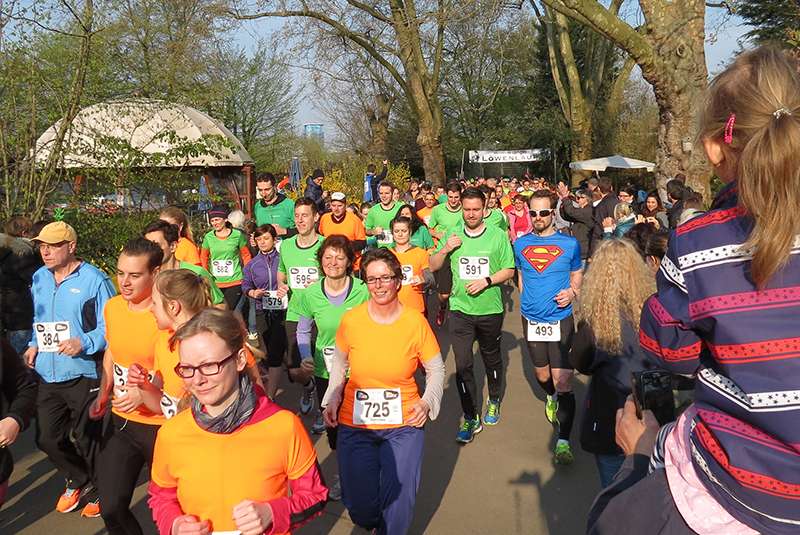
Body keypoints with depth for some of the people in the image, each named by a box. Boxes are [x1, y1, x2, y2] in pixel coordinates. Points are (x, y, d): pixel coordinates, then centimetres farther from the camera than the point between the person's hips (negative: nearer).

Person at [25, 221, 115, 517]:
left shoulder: (94, 280, -12)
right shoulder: (38, 279, 9)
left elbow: (110, 326, -12)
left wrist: (84, 343, -26)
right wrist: (34, 344, 5)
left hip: (83, 374, -6)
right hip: (47, 375, 6)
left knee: (86, 440, 7)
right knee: (47, 439, 13)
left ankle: (99, 488, 33)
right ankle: (79, 480, 39)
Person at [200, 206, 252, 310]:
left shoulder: (237, 235, -3)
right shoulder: (208, 237, 2)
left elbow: (246, 255, 6)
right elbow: (204, 257, 13)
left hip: (234, 281, -2)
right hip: (215, 283, 2)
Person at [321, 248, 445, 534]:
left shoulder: (416, 322, -9)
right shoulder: (351, 320, -6)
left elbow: (436, 370, 3)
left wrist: (427, 403, -13)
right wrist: (332, 400, 0)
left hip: (404, 424, -1)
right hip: (355, 424, 1)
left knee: (399, 504, -5)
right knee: (360, 507, 4)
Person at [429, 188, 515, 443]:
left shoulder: (498, 235, -4)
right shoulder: (453, 235, 0)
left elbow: (509, 270, -2)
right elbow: (433, 266, 6)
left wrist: (486, 281, -18)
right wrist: (445, 250, -13)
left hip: (490, 309, 0)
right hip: (460, 309, 1)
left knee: (492, 359, 18)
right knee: (462, 365, -3)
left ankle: (494, 401, 43)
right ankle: (471, 418, 9)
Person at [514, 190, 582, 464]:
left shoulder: (569, 243, -2)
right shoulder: (520, 244, 4)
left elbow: (577, 275, 8)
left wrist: (572, 292, -12)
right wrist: (527, 300, 10)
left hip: (560, 318, -3)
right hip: (531, 319, 3)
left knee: (563, 381, -10)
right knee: (542, 375, 20)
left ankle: (563, 441, -2)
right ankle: (550, 397, 53)